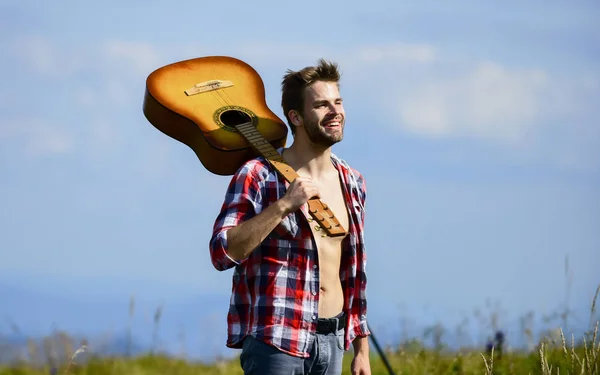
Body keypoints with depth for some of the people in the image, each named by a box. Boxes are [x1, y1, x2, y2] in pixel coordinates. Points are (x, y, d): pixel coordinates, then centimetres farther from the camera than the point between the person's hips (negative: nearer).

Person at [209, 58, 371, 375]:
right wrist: (283, 205, -24)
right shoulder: (257, 176, -7)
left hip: (332, 339, 6)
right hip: (275, 339, -6)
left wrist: (361, 348, 15)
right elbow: (221, 253, -18)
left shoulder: (352, 183, 11)